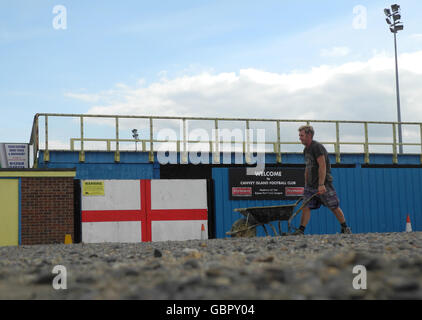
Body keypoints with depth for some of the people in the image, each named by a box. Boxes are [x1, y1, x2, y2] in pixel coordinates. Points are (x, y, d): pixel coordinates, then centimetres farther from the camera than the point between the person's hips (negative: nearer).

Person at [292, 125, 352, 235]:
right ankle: (301, 230, -4)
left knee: (334, 207, 3)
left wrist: (321, 185, -27)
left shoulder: (317, 147, -15)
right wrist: (306, 184, 19)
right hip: (311, 185, 8)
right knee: (306, 207, -3)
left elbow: (322, 166, -22)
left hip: (324, 184, -8)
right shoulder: (306, 149, 14)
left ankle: (345, 228, 18)